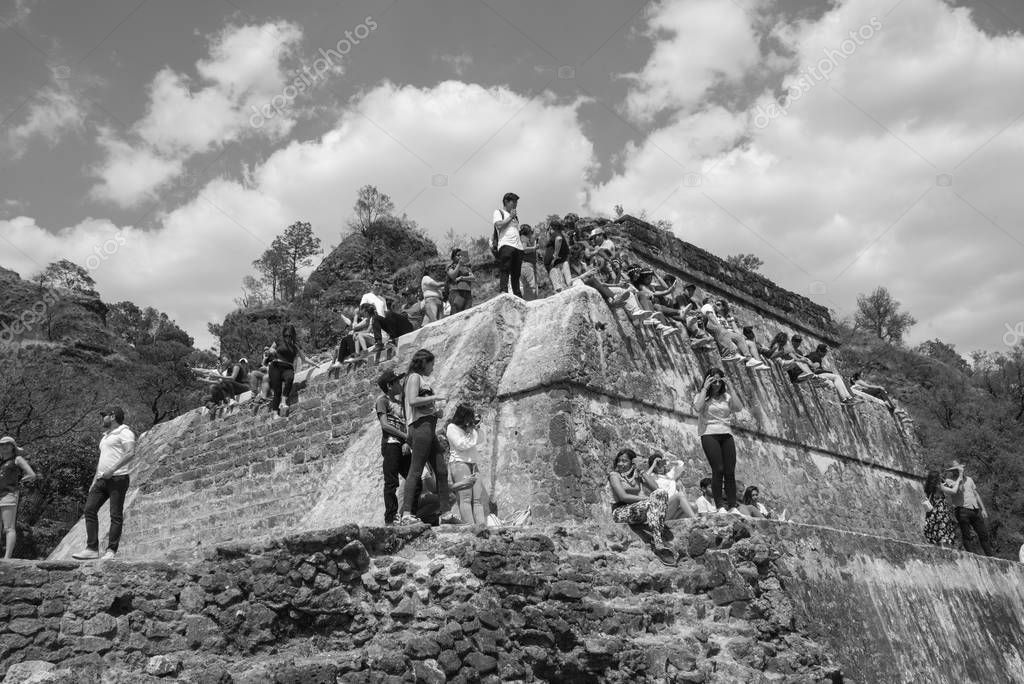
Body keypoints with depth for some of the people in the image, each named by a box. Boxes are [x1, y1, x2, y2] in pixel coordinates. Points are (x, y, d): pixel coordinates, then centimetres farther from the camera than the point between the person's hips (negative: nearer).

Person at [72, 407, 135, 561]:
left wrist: (112, 470, -23)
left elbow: (131, 454, -18)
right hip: (102, 480, 9)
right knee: (90, 509, -3)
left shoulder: (124, 432, -4)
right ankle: (92, 549, -1)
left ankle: (111, 551, -5)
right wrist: (94, 481, 22)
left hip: (117, 478, -9)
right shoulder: (105, 436, 26)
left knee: (116, 516, -6)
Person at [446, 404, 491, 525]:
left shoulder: (469, 427, 20)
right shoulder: (452, 428, -1)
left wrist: (476, 429, 17)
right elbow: (461, 445, -11)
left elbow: (476, 443, 29)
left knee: (478, 499, -5)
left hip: (473, 464, 8)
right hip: (459, 463, -8)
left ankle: (482, 525, -12)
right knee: (466, 497, -16)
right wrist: (470, 432, -1)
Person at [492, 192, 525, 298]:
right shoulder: (499, 212, 10)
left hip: (518, 246, 6)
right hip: (505, 245, -6)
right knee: (505, 271, -16)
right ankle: (503, 293, -23)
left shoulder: (515, 215, 29)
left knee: (516, 273, 3)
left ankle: (518, 296, 2)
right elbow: (499, 225, -8)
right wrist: (510, 217, 0)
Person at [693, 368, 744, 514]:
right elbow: (698, 408, -14)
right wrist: (705, 388, -7)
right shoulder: (701, 395, 8)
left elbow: (738, 408, -1)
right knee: (718, 469, -15)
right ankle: (720, 506, -13)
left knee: (730, 472, -5)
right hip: (709, 434, -3)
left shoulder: (726, 396, 16)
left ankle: (732, 506, -3)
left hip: (726, 435, 3)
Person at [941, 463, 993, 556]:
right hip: (962, 510, -5)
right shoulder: (949, 481, -2)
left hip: (975, 509, 6)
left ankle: (990, 556, 16)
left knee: (983, 534, 7)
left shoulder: (968, 479, 17)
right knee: (966, 536, -6)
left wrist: (983, 509, 19)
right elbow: (954, 491, -23)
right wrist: (959, 477, -11)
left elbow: (976, 494, 23)